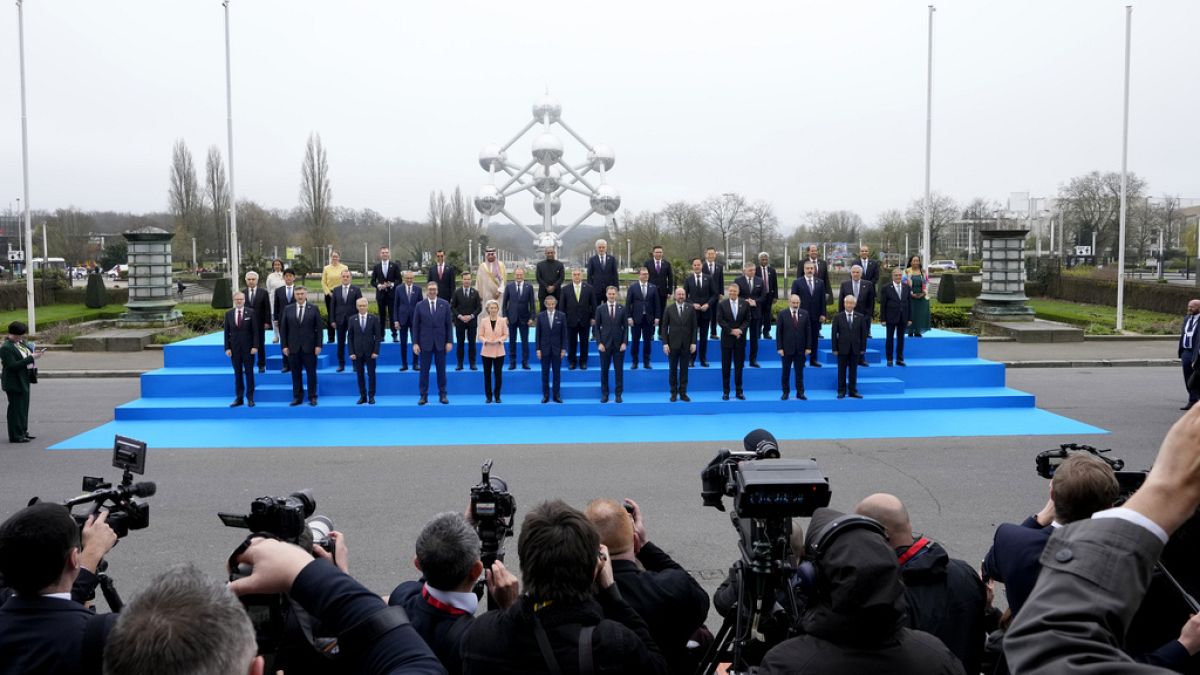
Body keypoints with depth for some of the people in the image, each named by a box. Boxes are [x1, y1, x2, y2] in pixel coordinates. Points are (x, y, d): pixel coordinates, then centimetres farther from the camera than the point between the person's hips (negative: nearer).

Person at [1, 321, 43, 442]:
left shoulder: (21, 342, 8)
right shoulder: (6, 348, -18)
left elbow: (24, 355, 22)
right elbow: (13, 365, -24)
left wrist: (34, 353, -1)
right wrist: (31, 358, -24)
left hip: (23, 381, 9)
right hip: (14, 383, -9)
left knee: (24, 407, 15)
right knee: (16, 408, -3)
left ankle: (23, 432, 25)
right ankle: (15, 436, 4)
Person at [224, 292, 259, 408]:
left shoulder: (250, 313, -3)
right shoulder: (228, 313, 4)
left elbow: (255, 331, -4)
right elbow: (226, 332, 5)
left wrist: (255, 346, -11)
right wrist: (227, 348, -1)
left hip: (248, 347, -2)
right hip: (234, 348, 2)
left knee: (249, 372, 3)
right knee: (237, 373, 6)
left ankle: (250, 397, 9)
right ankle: (238, 398, 11)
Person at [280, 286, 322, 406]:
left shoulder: (314, 309, 2)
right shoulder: (288, 309, 6)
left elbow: (318, 328, 0)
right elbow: (283, 328, 6)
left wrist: (318, 345, -6)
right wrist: (284, 346, -1)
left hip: (309, 347, -1)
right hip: (293, 347, 1)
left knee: (311, 373, 3)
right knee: (296, 374, 5)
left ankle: (312, 397, 10)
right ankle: (297, 397, 13)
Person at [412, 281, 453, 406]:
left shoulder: (445, 304, 2)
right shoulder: (420, 305, 0)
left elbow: (448, 324, 3)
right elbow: (415, 326, 1)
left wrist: (449, 341, -2)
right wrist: (415, 343, -5)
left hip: (441, 342, 1)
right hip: (425, 343, -1)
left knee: (441, 370, 7)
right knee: (424, 370, 3)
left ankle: (442, 395, 14)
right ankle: (423, 395, 9)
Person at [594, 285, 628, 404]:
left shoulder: (622, 308, 3)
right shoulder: (600, 309, 2)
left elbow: (626, 327, 3)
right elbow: (596, 327, 2)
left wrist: (624, 342, -6)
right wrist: (599, 343, -7)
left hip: (619, 344, 0)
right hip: (605, 344, 0)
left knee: (619, 370, 3)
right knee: (604, 370, 4)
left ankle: (618, 394, 11)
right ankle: (604, 394, 13)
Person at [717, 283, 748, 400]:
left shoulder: (744, 304, 3)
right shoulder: (722, 304, -1)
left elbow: (747, 319, 3)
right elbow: (720, 320, -6)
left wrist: (740, 329, -13)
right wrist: (731, 331, -14)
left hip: (740, 338, 1)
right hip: (727, 339, -1)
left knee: (739, 365, 5)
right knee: (726, 366, 3)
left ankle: (739, 391, 12)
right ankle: (725, 391, 9)